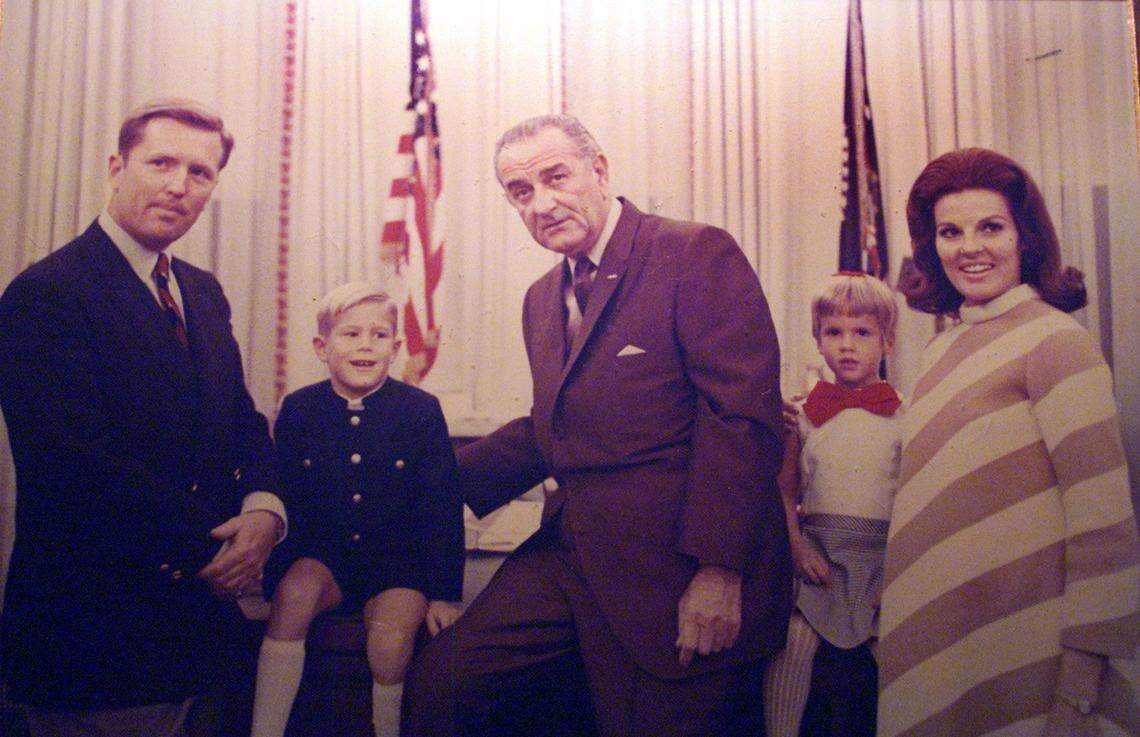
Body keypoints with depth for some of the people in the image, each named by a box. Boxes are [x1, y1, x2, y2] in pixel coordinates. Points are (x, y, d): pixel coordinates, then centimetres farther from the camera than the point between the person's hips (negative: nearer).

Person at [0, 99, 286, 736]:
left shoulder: (204, 293, 10)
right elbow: (77, 464, -23)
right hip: (98, 629, -7)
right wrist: (206, 554, -17)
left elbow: (242, 419, 10)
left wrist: (263, 508, -10)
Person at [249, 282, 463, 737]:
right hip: (319, 557, 2)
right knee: (295, 591, -29)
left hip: (397, 563, -1)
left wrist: (444, 594, -5)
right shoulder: (298, 409, 2)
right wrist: (274, 575, -6)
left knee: (393, 627, -28)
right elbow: (281, 500, 5)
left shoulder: (421, 409, -3)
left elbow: (442, 508, -2)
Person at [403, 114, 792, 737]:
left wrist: (718, 569, -21)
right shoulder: (543, 299, 16)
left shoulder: (697, 254, -9)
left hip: (668, 566, -7)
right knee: (434, 683, 5)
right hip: (571, 555, 7)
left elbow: (744, 416, -16)